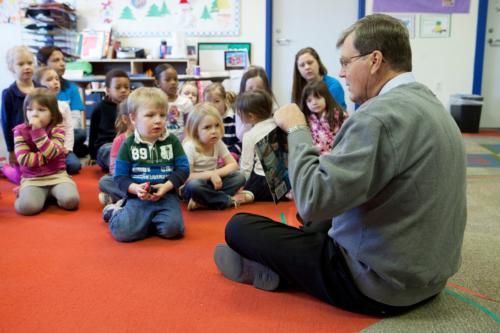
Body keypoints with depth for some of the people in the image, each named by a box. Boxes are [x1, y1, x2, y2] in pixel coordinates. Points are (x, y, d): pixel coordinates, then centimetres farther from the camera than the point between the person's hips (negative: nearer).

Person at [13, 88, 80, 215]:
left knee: (71, 200, -26)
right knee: (26, 206, -28)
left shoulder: (57, 129, -3)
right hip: (32, 178, 0)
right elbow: (24, 159, -12)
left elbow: (51, 153, -20)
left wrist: (38, 130, -23)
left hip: (57, 175, 0)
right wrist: (48, 156, -15)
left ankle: (54, 193, 7)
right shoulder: (20, 130, -2)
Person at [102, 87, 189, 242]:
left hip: (167, 195, 1)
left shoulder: (172, 141, 5)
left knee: (172, 228, -26)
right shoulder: (128, 144, 1)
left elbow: (183, 168, 2)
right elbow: (120, 177, 1)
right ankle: (117, 211, 14)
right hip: (137, 197, -1)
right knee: (123, 232, -22)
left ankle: (143, 222, 6)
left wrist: (166, 186, -14)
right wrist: (135, 189, -19)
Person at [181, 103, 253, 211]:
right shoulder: (189, 147, -19)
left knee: (240, 177, -16)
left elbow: (234, 165, -4)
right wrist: (210, 175, -27)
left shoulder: (218, 143, -3)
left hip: (212, 183, 6)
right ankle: (230, 200, -21)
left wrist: (216, 173, -20)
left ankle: (202, 203, -25)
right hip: (194, 186, -5)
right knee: (194, 185, -40)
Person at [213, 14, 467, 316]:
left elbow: (312, 202, -27)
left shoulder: (380, 115, -25)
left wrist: (296, 130, -14)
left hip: (381, 286, -9)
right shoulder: (430, 103, 6)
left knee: (239, 227, -3)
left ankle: (269, 272, 21)